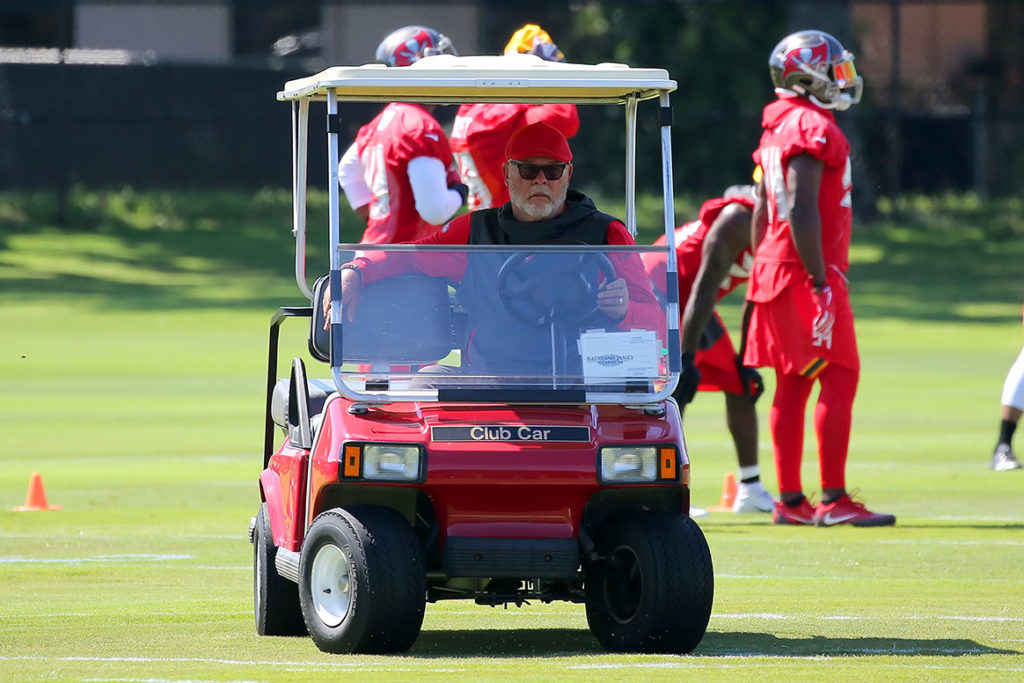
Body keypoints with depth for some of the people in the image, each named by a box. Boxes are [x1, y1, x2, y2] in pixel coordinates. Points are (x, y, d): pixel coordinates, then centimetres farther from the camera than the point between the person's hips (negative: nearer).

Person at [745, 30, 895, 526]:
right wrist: (821, 284, -21)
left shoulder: (778, 129, 16)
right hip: (806, 271, -10)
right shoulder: (812, 127, -15)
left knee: (793, 383, 10)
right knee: (840, 375, -9)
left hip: (776, 266, 10)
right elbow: (803, 212, -21)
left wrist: (763, 269, 24)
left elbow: (762, 211, 20)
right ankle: (834, 499, -11)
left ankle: (790, 500, 12)